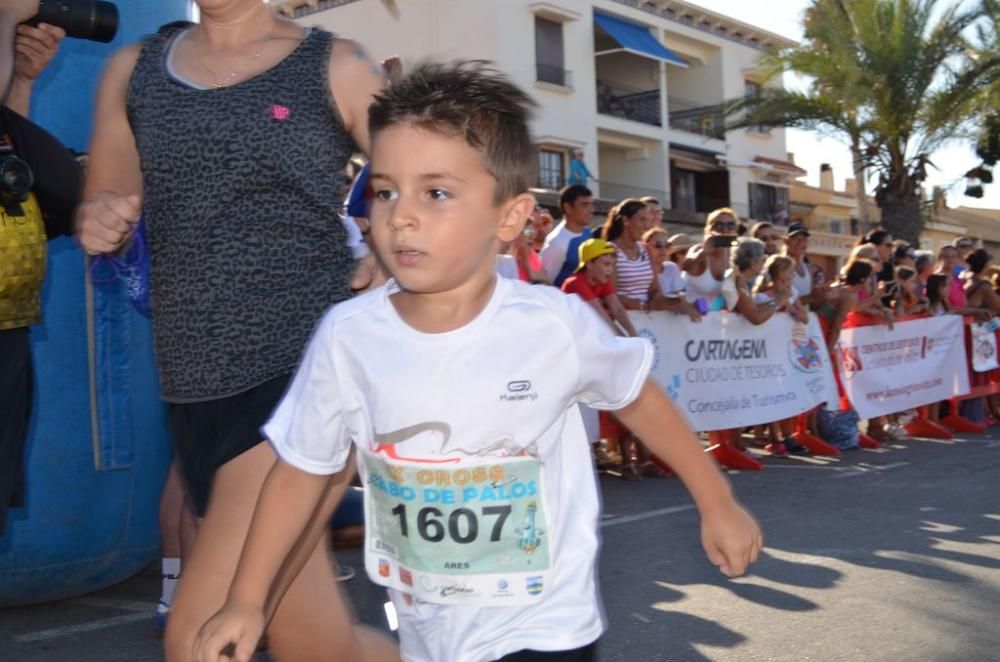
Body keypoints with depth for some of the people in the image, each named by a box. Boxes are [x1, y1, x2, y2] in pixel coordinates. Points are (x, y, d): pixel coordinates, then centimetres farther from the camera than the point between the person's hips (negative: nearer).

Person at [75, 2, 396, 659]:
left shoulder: (336, 68, 0)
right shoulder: (133, 71, 13)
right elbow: (101, 214, 19)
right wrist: (97, 223, -4)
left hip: (306, 367, -5)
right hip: (195, 388, 5)